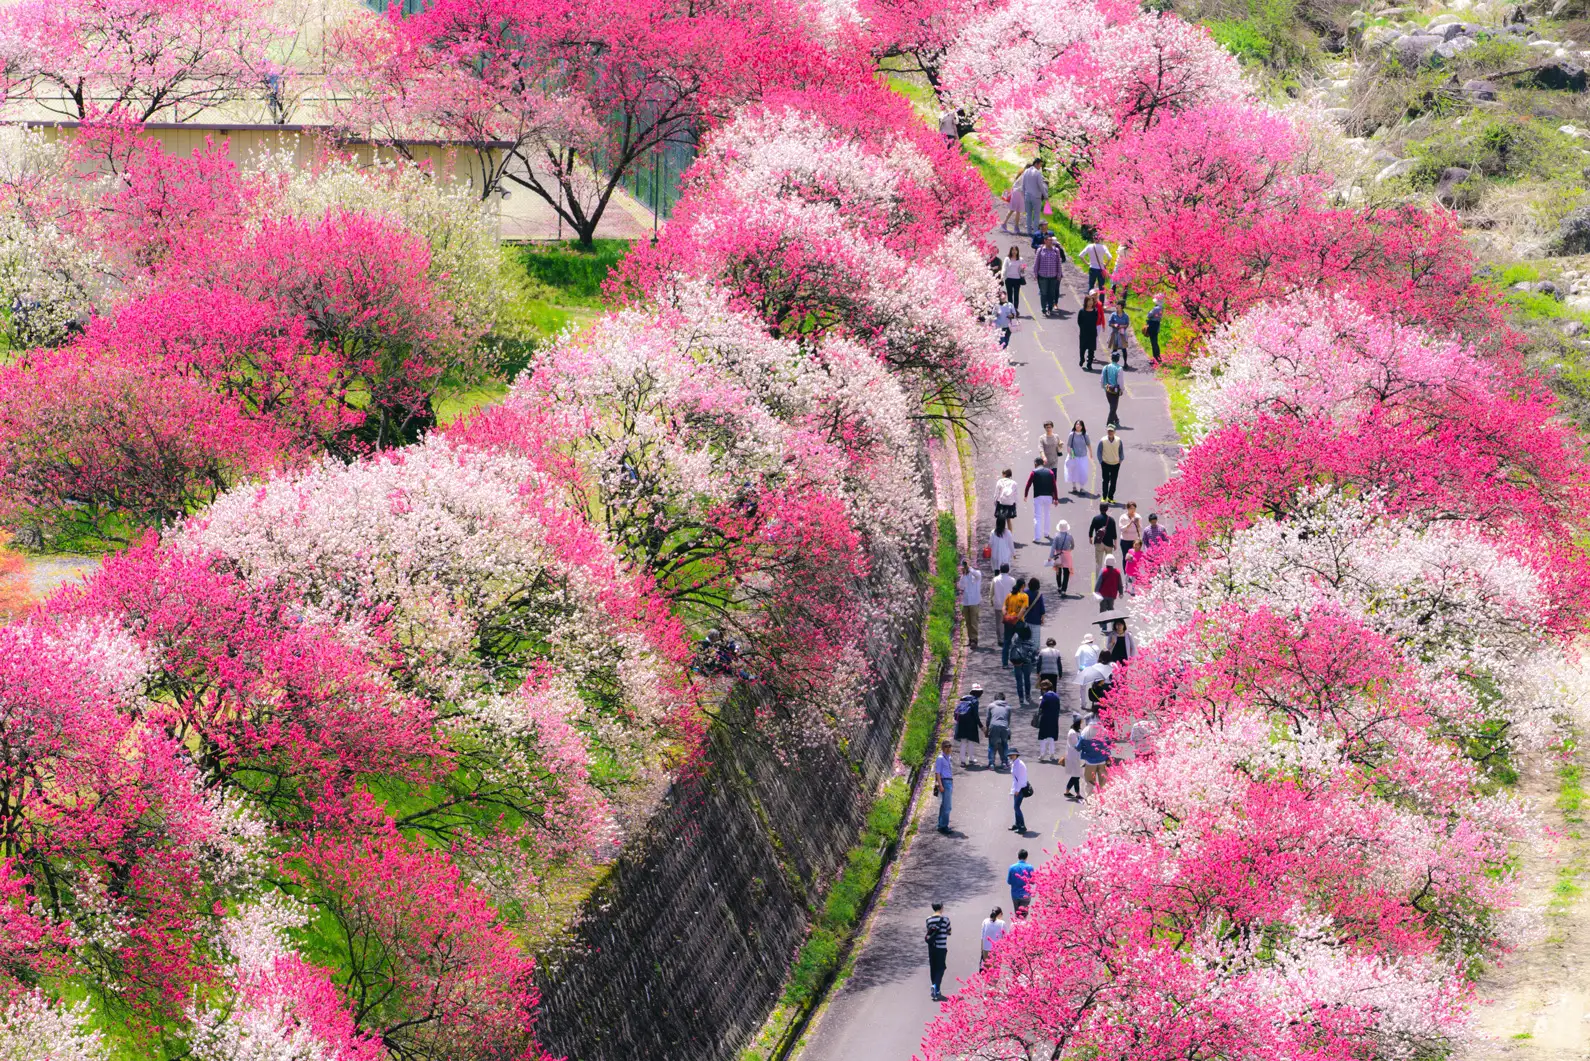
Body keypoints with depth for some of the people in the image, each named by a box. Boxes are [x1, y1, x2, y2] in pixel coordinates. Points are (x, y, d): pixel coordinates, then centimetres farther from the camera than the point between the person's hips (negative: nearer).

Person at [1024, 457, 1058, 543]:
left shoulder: (1034, 472, -3)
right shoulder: (1050, 472, 6)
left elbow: (1028, 485, -2)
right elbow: (1054, 486, 3)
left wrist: (1025, 495, 14)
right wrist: (1056, 498, 6)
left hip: (1038, 497, -4)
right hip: (1048, 496, 4)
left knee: (1037, 517, -3)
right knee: (1046, 515, 24)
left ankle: (1037, 538, -11)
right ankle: (1046, 533, 35)